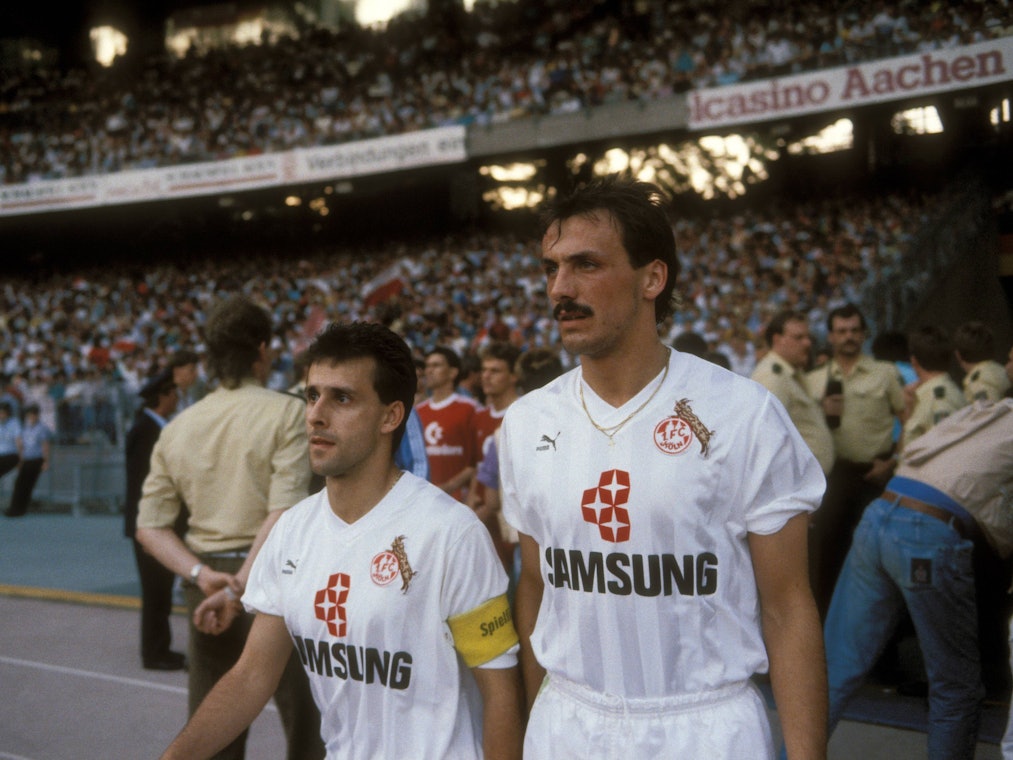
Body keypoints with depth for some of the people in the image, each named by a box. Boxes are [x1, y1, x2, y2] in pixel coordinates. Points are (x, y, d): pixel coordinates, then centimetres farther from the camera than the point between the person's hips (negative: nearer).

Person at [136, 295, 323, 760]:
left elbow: (151, 526, 3)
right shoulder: (287, 412, -8)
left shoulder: (177, 428, 8)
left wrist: (202, 575, -7)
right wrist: (241, 585, -16)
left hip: (207, 583, 5)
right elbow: (285, 512, -18)